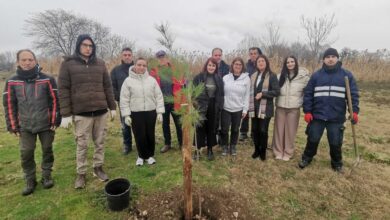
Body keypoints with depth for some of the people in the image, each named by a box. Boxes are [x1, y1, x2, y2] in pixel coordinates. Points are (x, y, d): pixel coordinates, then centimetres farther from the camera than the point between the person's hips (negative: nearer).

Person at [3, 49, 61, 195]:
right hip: (25, 127, 2)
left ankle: (46, 176, 27)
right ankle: (30, 181, 22)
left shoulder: (47, 79, -6)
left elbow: (55, 101, -3)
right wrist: (13, 126, 1)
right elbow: (9, 105, 4)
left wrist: (55, 121, -6)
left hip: (46, 124, -1)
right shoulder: (12, 82, -1)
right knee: (26, 153, 4)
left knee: (47, 150, 9)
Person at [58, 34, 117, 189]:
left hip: (101, 111, 3)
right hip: (81, 113, -3)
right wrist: (65, 114, -8)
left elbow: (108, 87, 10)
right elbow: (63, 90, -3)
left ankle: (98, 168, 29)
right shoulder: (68, 64, -1)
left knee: (100, 142, 12)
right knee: (82, 145, 7)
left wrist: (112, 107, 7)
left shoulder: (100, 64, 8)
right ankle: (81, 174, 23)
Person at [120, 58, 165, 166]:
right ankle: (141, 156, 28)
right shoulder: (128, 81, -2)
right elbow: (124, 100, -2)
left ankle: (150, 155, 30)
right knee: (140, 136, 6)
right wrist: (126, 115, -6)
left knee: (150, 135, 10)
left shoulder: (152, 80, 3)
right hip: (136, 113, -1)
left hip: (150, 112, 2)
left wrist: (159, 112, -2)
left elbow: (159, 97, 3)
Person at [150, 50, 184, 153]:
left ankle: (182, 144, 22)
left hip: (175, 102, -1)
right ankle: (167, 144, 29)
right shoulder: (154, 71, 0)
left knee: (178, 123, 7)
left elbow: (182, 83, 1)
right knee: (165, 123, 13)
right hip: (162, 102, 2)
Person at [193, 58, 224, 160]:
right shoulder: (199, 77, -4)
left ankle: (210, 150, 26)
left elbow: (221, 94, 9)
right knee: (200, 128, 4)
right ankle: (197, 149, 19)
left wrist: (220, 107, 3)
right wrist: (195, 103, -11)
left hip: (214, 107, 3)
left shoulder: (219, 79, 6)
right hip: (201, 107, -2)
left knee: (212, 129, 11)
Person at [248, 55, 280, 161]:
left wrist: (262, 94, -17)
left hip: (265, 108, -4)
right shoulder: (253, 76, 12)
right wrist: (250, 105, 6)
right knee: (255, 130, 9)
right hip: (254, 108, 5)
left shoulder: (272, 76, -4)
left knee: (263, 131, 0)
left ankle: (263, 151, 20)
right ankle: (257, 150, 27)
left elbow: (277, 91, -9)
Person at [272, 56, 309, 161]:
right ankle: (278, 151, 21)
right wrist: (276, 102, 4)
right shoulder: (281, 75, 6)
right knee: (279, 130, 8)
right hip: (280, 107, 2)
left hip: (294, 108, -2)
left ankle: (288, 153, 21)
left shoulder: (303, 76, -2)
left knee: (290, 131, 7)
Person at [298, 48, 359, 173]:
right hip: (317, 115, 0)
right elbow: (308, 94, 1)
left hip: (337, 117, 0)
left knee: (335, 143, 10)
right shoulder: (316, 75, 2)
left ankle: (337, 164, 33)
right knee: (313, 139, 9)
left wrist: (354, 111, -8)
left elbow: (353, 94, 3)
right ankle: (306, 158, 30)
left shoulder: (347, 75, 2)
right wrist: (307, 111, -5)